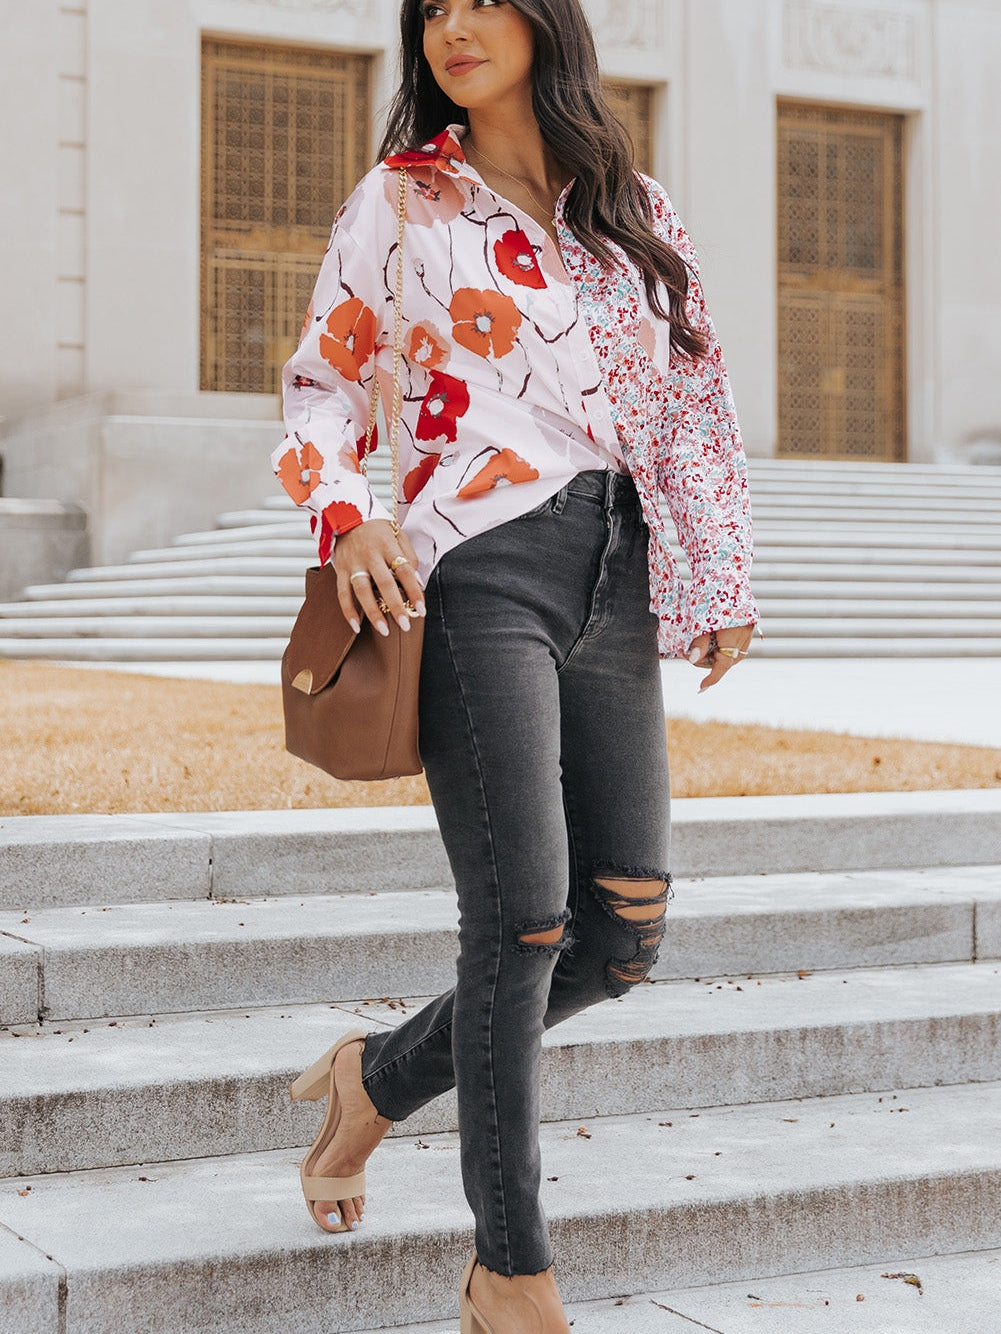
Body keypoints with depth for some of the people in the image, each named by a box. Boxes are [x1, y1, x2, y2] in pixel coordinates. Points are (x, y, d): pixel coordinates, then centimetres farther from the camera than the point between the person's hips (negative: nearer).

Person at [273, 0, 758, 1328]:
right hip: (478, 569, -5)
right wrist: (344, 514, -11)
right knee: (522, 919, -11)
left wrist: (724, 575, 11)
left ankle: (381, 1073, 25)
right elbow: (322, 382, 8)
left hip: (614, 585, 5)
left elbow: (698, 401, 18)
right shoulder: (400, 197, 8)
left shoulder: (639, 212, 17)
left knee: (623, 934, 1)